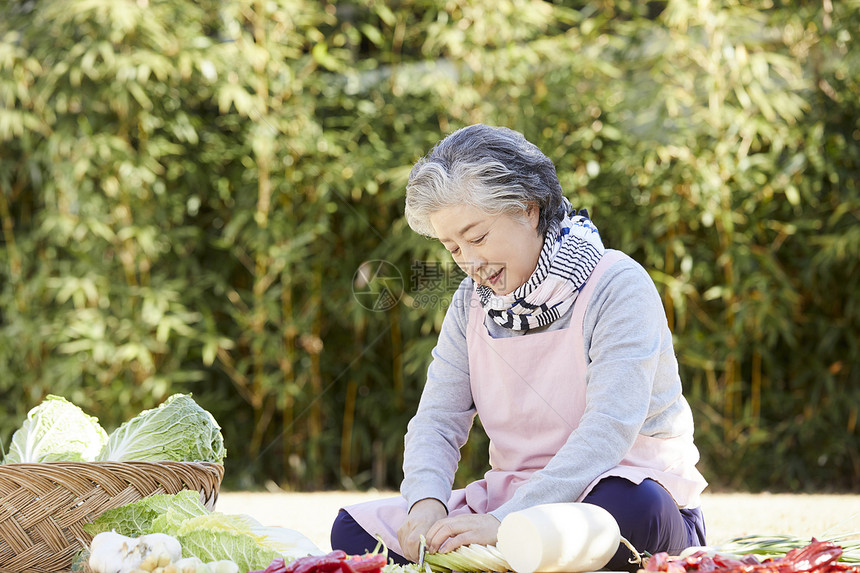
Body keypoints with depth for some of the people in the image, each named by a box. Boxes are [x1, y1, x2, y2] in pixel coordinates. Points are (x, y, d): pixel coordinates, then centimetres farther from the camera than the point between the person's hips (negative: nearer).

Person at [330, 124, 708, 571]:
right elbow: (437, 420, 3)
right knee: (353, 530, -11)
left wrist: (504, 521, -33)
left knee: (626, 508, -42)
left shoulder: (618, 287, -12)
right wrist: (426, 503, -21)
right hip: (513, 495, 6)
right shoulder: (472, 302, 10)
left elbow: (608, 429, -23)